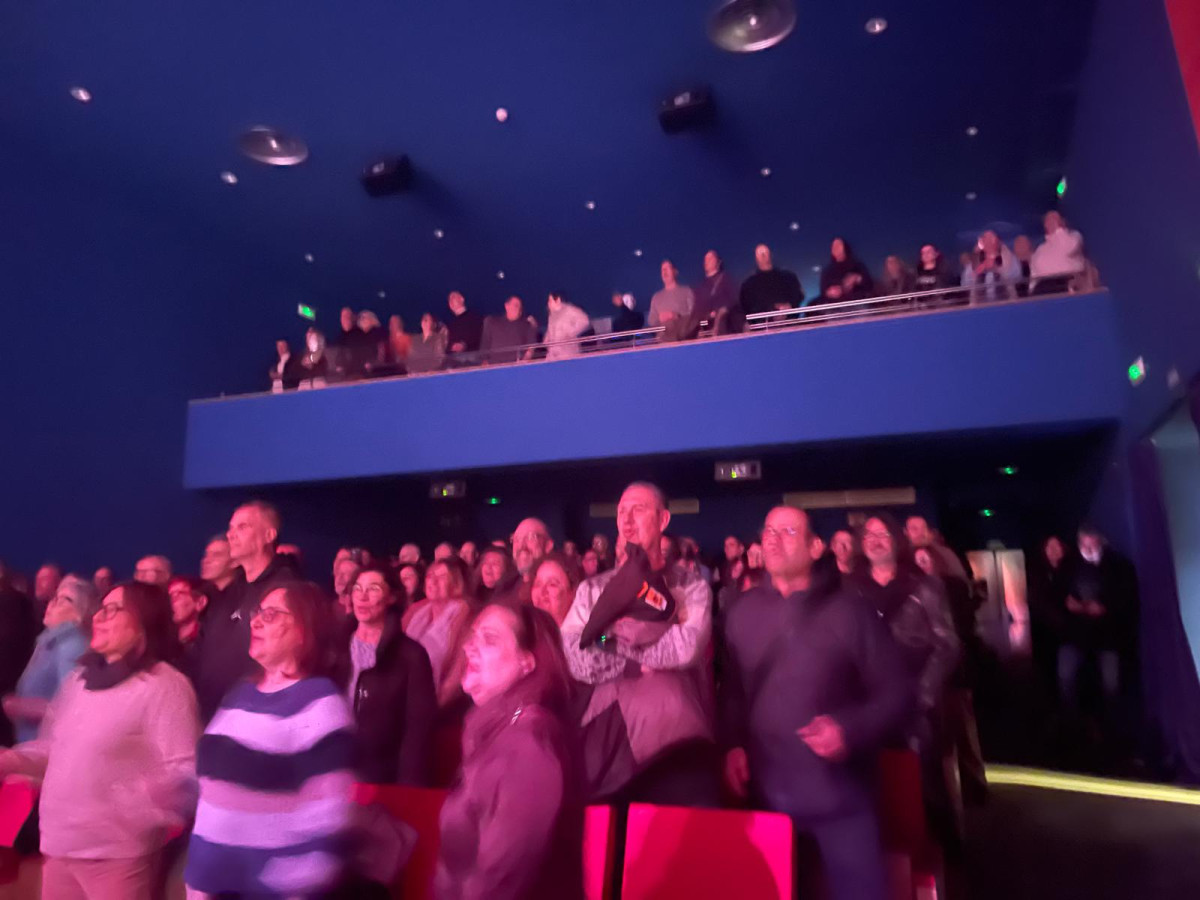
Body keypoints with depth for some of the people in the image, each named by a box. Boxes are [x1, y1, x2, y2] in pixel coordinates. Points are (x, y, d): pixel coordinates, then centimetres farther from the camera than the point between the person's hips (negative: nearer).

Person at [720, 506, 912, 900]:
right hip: (765, 792, 3)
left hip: (840, 792, -2)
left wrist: (851, 730, -17)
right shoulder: (740, 613, 5)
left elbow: (896, 692, -2)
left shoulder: (849, 611, -4)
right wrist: (732, 745, -4)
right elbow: (731, 690, 10)